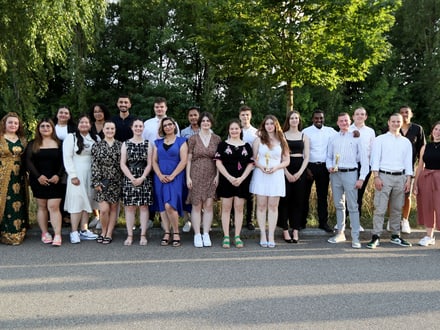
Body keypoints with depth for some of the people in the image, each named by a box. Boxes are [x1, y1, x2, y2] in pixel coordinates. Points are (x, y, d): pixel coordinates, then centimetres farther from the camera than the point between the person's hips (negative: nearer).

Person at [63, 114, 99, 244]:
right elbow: (67, 158, -6)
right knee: (77, 201, -6)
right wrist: (73, 175, -13)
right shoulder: (71, 137, 0)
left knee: (87, 201, 6)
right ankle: (74, 232, -2)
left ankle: (84, 230, 12)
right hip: (77, 175, -4)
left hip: (91, 175, 4)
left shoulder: (96, 139, 10)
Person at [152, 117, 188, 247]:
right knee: (162, 207, 4)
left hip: (175, 178, -4)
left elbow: (183, 161, -4)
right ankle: (166, 233, 11)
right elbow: (154, 161, 9)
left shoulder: (181, 141, 4)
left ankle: (176, 233, -3)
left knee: (169, 205, -17)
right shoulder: (158, 143, 15)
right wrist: (160, 175, -6)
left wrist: (172, 176, -12)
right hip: (160, 178, 4)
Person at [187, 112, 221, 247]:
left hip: (211, 176, 1)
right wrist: (188, 177, -4)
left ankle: (206, 234, 6)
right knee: (197, 205, 0)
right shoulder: (193, 139, 2)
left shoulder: (217, 139, 7)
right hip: (196, 175, -1)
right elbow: (188, 159, 2)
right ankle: (197, 235, 5)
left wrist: (217, 175, -1)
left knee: (209, 205, -1)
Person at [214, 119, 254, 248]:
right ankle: (226, 237, 6)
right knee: (226, 208, 1)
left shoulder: (246, 146, 9)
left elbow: (250, 164, 5)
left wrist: (241, 178, -9)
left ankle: (237, 237, 10)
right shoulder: (223, 144, 4)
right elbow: (218, 163, -3)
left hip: (242, 181, 2)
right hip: (226, 180, -1)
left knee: (239, 208, 5)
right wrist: (230, 178, -12)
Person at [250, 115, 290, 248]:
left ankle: (271, 235, 3)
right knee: (261, 206, 0)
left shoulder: (281, 141, 10)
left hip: (276, 175, 1)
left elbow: (287, 160, 8)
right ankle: (263, 235, 5)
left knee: (273, 206, 0)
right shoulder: (258, 140, 8)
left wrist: (276, 167, -10)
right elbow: (253, 158, 5)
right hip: (260, 175, 0)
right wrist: (261, 166, -14)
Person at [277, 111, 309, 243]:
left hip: (300, 170, 2)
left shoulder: (304, 136, 10)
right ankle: (285, 230, 6)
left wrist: (299, 173, -7)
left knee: (298, 200, 2)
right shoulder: (282, 135, 3)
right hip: (285, 170, -2)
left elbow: (306, 157, 5)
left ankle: (295, 230, 8)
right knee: (285, 199, -1)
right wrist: (287, 173, -12)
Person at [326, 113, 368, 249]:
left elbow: (364, 159, -1)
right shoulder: (333, 138, 11)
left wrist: (361, 178, -6)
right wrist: (329, 166, -5)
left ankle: (355, 237, -1)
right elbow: (329, 157, 16)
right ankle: (340, 233, 22)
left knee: (353, 206, -6)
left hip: (350, 173, -4)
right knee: (338, 205, 12)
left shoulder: (356, 137, 1)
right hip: (335, 174, 4)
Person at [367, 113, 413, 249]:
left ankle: (395, 236, 17)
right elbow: (375, 159, -2)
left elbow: (408, 161, 14)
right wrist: (376, 177, -10)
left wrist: (408, 179, 6)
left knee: (397, 208, 9)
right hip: (384, 176, -4)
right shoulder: (380, 139, 4)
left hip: (400, 177, 4)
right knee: (380, 208, -8)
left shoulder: (406, 142, 15)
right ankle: (376, 237, -6)